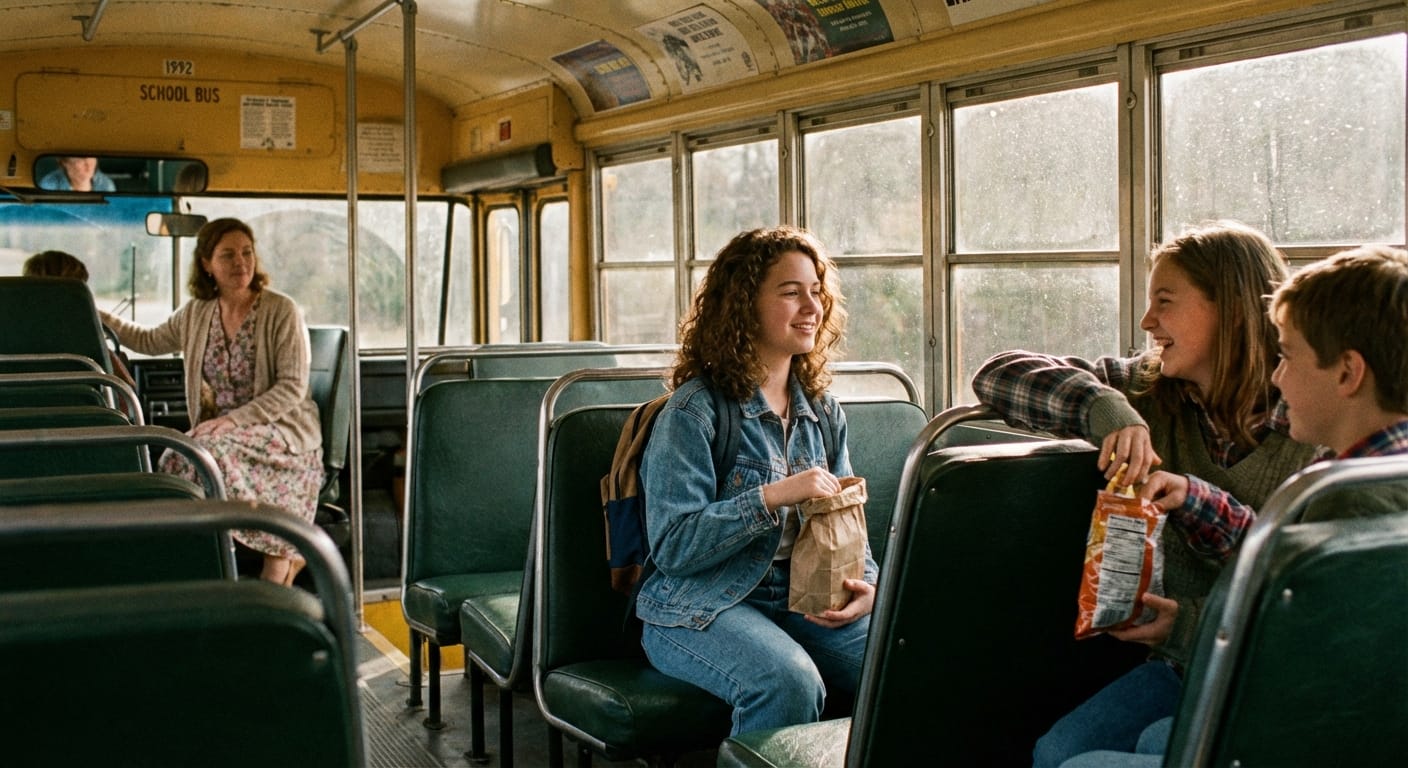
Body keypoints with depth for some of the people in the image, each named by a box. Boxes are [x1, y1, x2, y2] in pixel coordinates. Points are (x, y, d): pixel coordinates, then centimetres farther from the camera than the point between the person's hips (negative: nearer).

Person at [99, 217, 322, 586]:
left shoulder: (281, 311, -8)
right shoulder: (196, 313, 9)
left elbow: (293, 388, -13)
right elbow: (149, 341, 29)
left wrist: (235, 419, -23)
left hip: (281, 428, -5)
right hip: (222, 429, 5)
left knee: (215, 452, -34)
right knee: (176, 460, -26)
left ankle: (280, 554, -17)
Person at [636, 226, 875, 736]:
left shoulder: (822, 409, 13)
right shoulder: (694, 411, -8)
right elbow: (672, 547, -14)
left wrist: (866, 584, -4)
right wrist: (774, 497, -23)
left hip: (803, 599, 6)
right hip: (700, 609, -5)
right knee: (787, 683, -35)